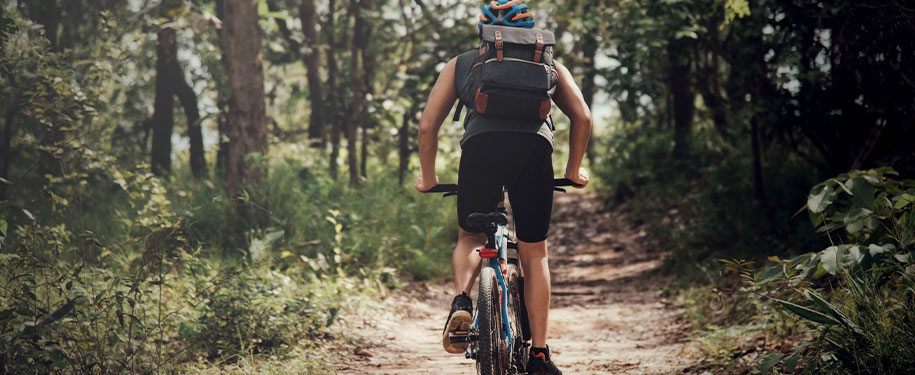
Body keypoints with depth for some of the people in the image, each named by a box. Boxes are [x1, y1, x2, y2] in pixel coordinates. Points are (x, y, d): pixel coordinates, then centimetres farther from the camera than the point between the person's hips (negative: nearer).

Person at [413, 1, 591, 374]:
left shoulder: (460, 64, 30)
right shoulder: (548, 64, 30)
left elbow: (427, 126, 23)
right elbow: (582, 117, 19)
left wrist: (428, 177, 36)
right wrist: (574, 168, 31)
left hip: (480, 147, 0)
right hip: (535, 148, 0)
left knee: (470, 238, 24)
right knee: (534, 253, 15)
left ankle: (461, 301, -6)